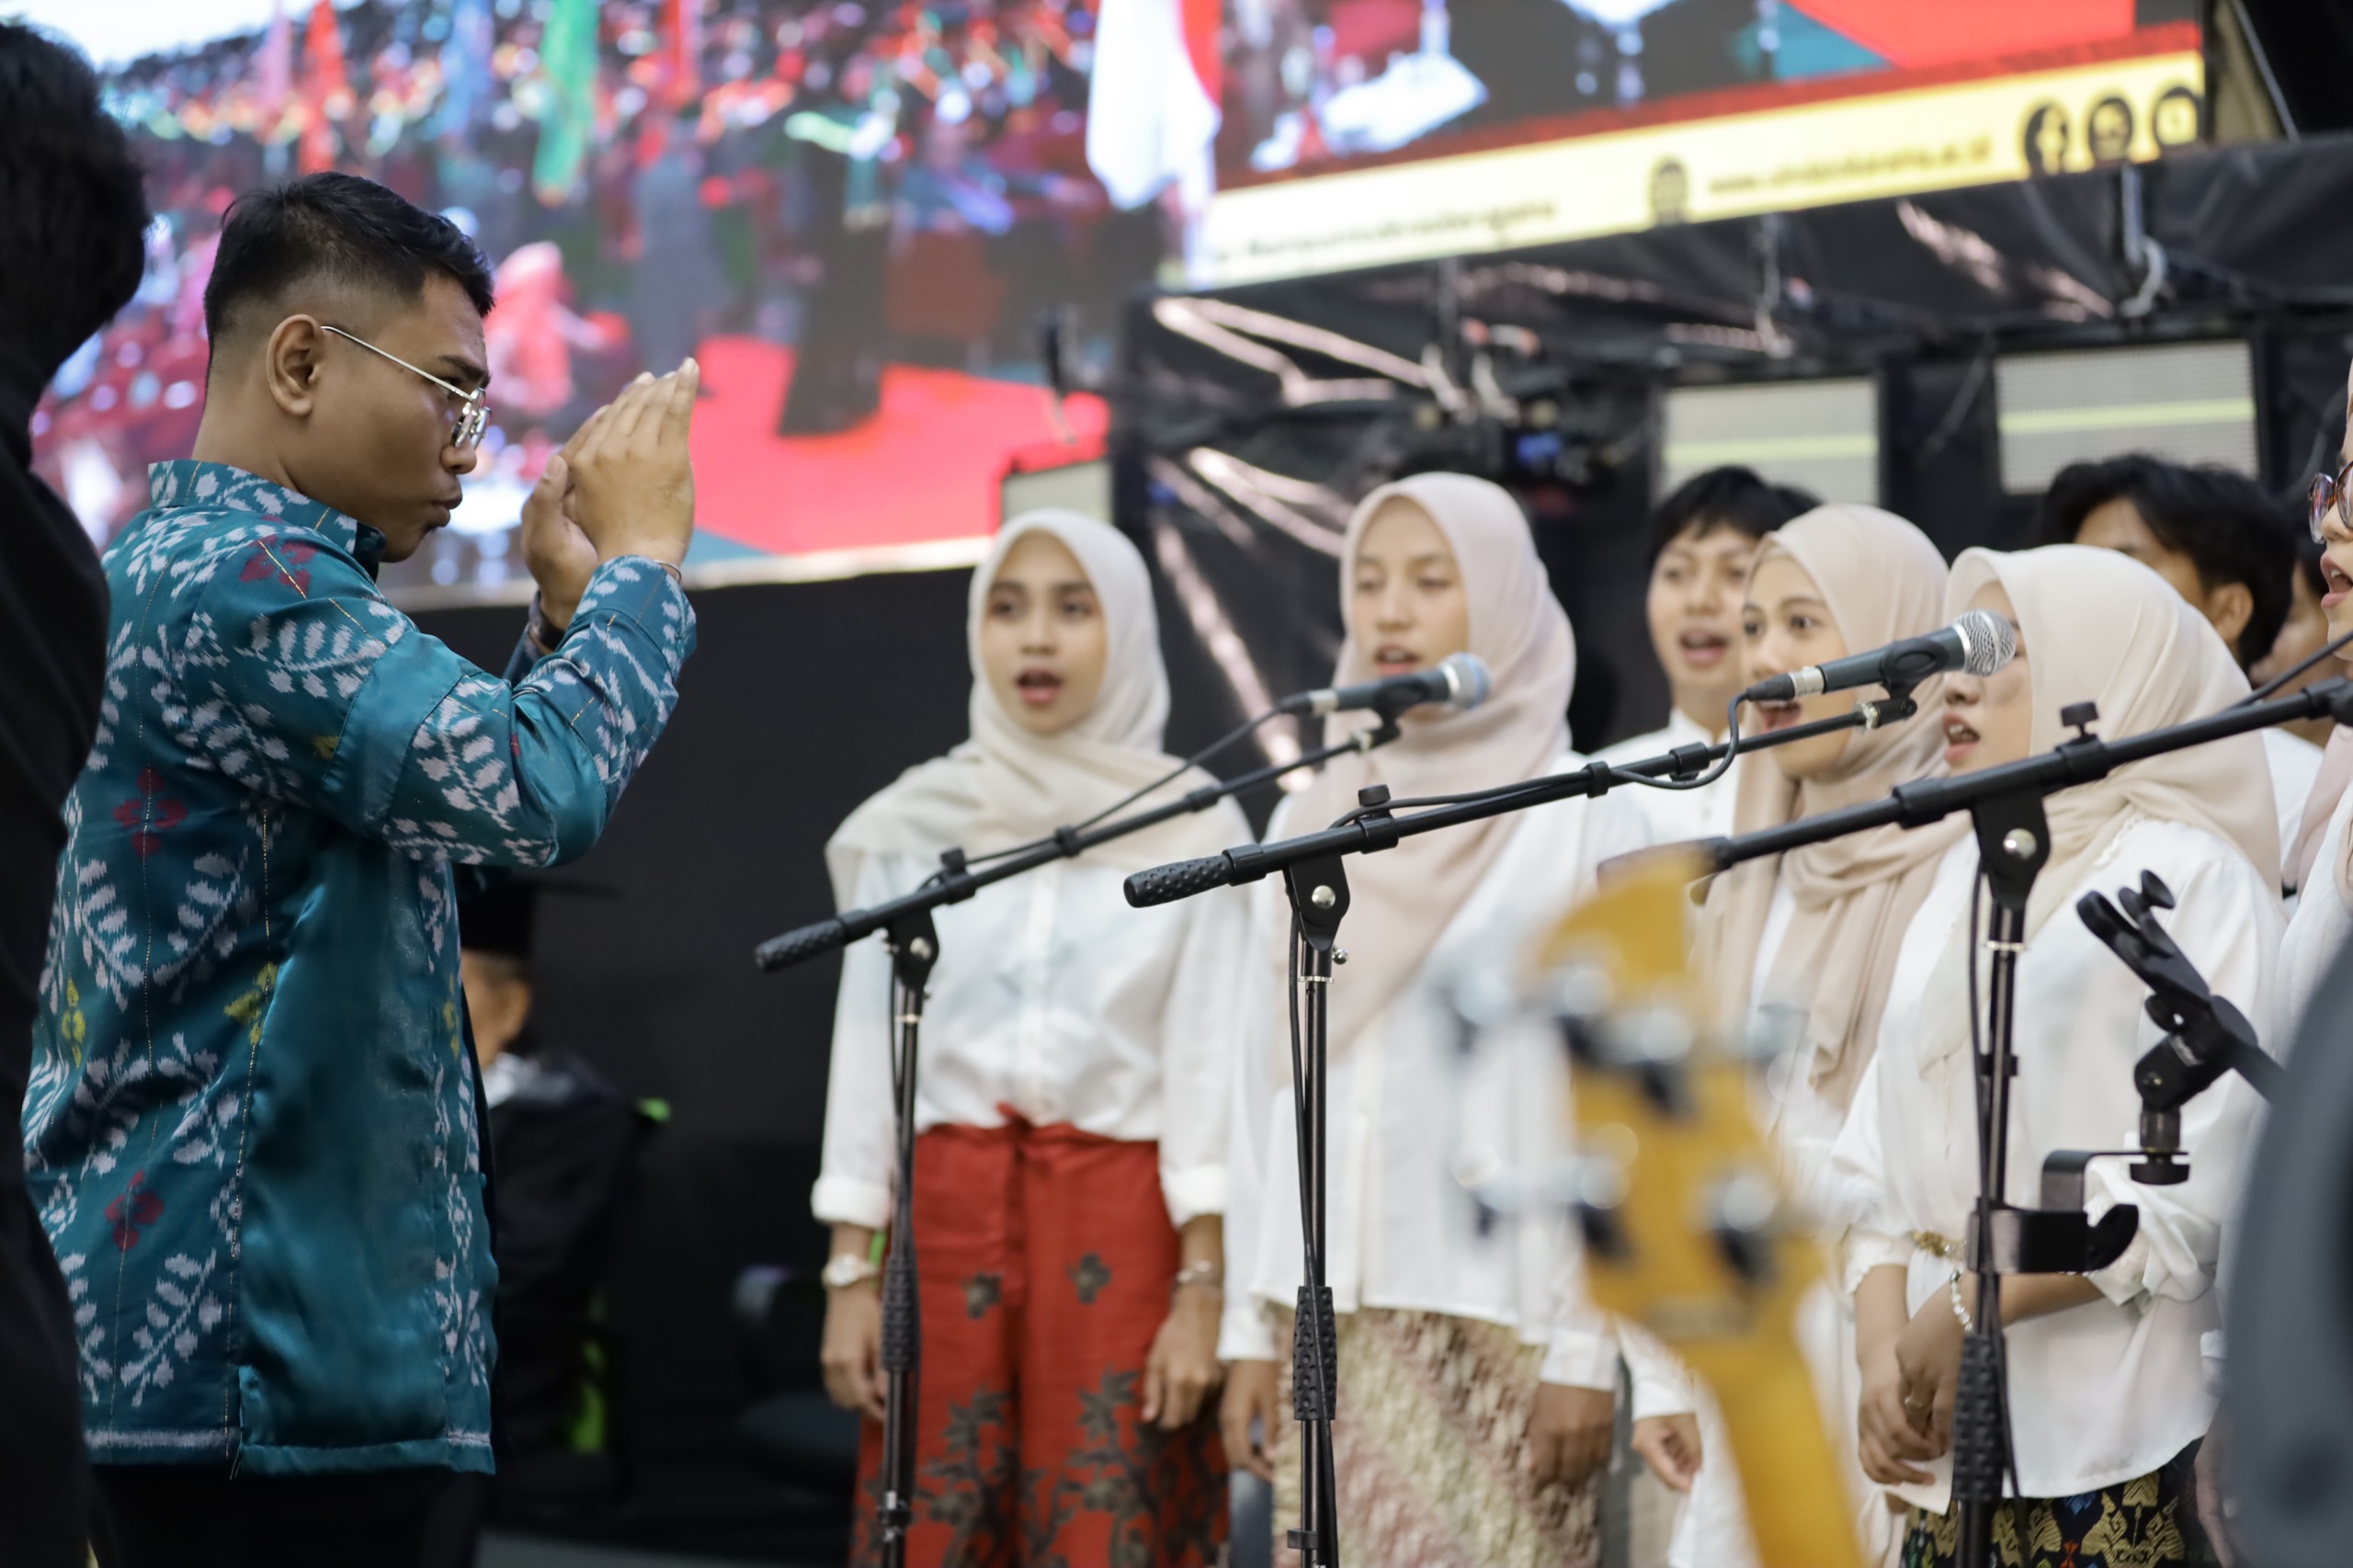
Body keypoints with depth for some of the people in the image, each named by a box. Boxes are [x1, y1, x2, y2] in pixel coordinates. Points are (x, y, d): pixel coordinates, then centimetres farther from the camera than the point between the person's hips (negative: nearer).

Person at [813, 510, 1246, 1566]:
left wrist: (1202, 1290, -8)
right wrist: (851, 1273, 2)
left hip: (1122, 1224, -2)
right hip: (949, 1213, 2)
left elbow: (1209, 1065, -1)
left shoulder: (1194, 828, 2)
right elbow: (868, 1051, 8)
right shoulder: (912, 825, 7)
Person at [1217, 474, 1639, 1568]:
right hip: (1338, 1312, 4)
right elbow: (1271, 1080, 13)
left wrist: (1586, 1348, -11)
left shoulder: (1579, 820, -2)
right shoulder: (1310, 820, 12)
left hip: (1504, 1312, -4)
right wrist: (1250, 1324, 9)